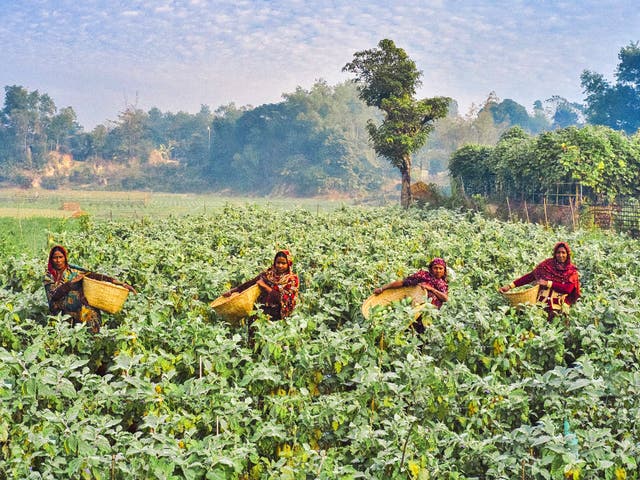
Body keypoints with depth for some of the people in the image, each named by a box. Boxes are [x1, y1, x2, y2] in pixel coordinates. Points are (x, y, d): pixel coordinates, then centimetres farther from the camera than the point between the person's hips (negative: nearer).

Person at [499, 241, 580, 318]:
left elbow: (568, 288, -7)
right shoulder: (548, 264, 9)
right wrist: (510, 286, 0)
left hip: (559, 306, -1)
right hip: (542, 303, 1)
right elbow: (530, 276, 7)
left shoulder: (572, 270, 6)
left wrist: (548, 283, -9)